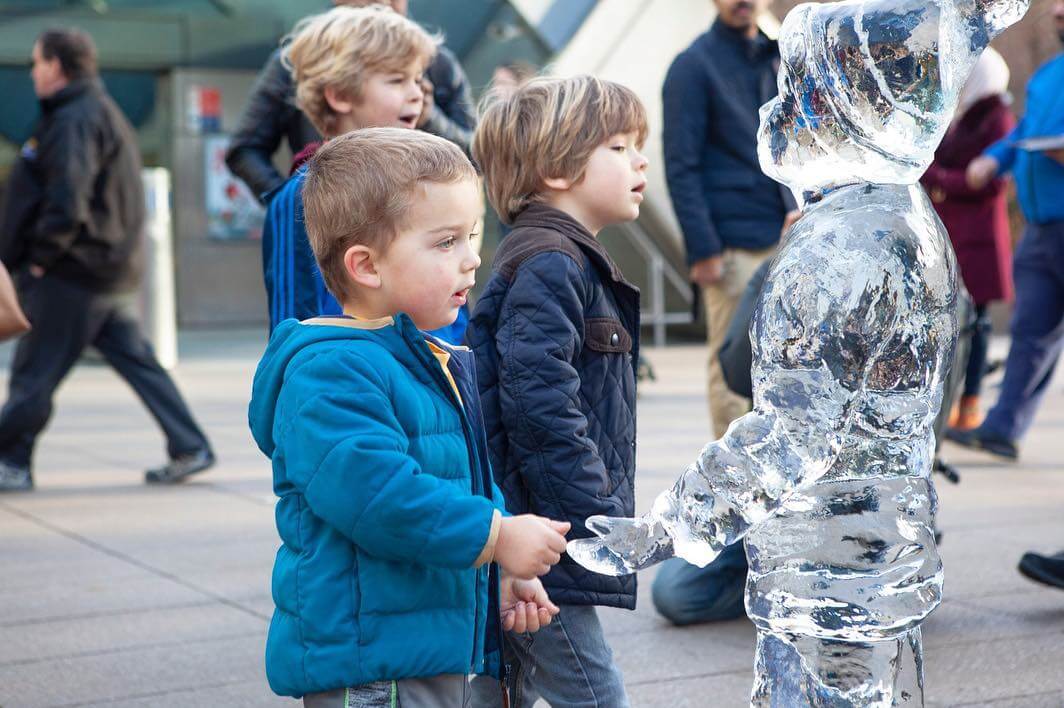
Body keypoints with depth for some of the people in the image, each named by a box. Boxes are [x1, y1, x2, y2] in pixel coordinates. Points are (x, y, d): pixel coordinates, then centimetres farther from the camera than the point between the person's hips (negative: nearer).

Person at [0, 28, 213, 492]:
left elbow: (66, 203, -26)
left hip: (72, 274, -10)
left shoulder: (74, 121, -15)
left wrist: (40, 258, -14)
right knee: (135, 360, 10)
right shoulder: (104, 113, 17)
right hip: (114, 271, 10)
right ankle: (190, 449, 8)